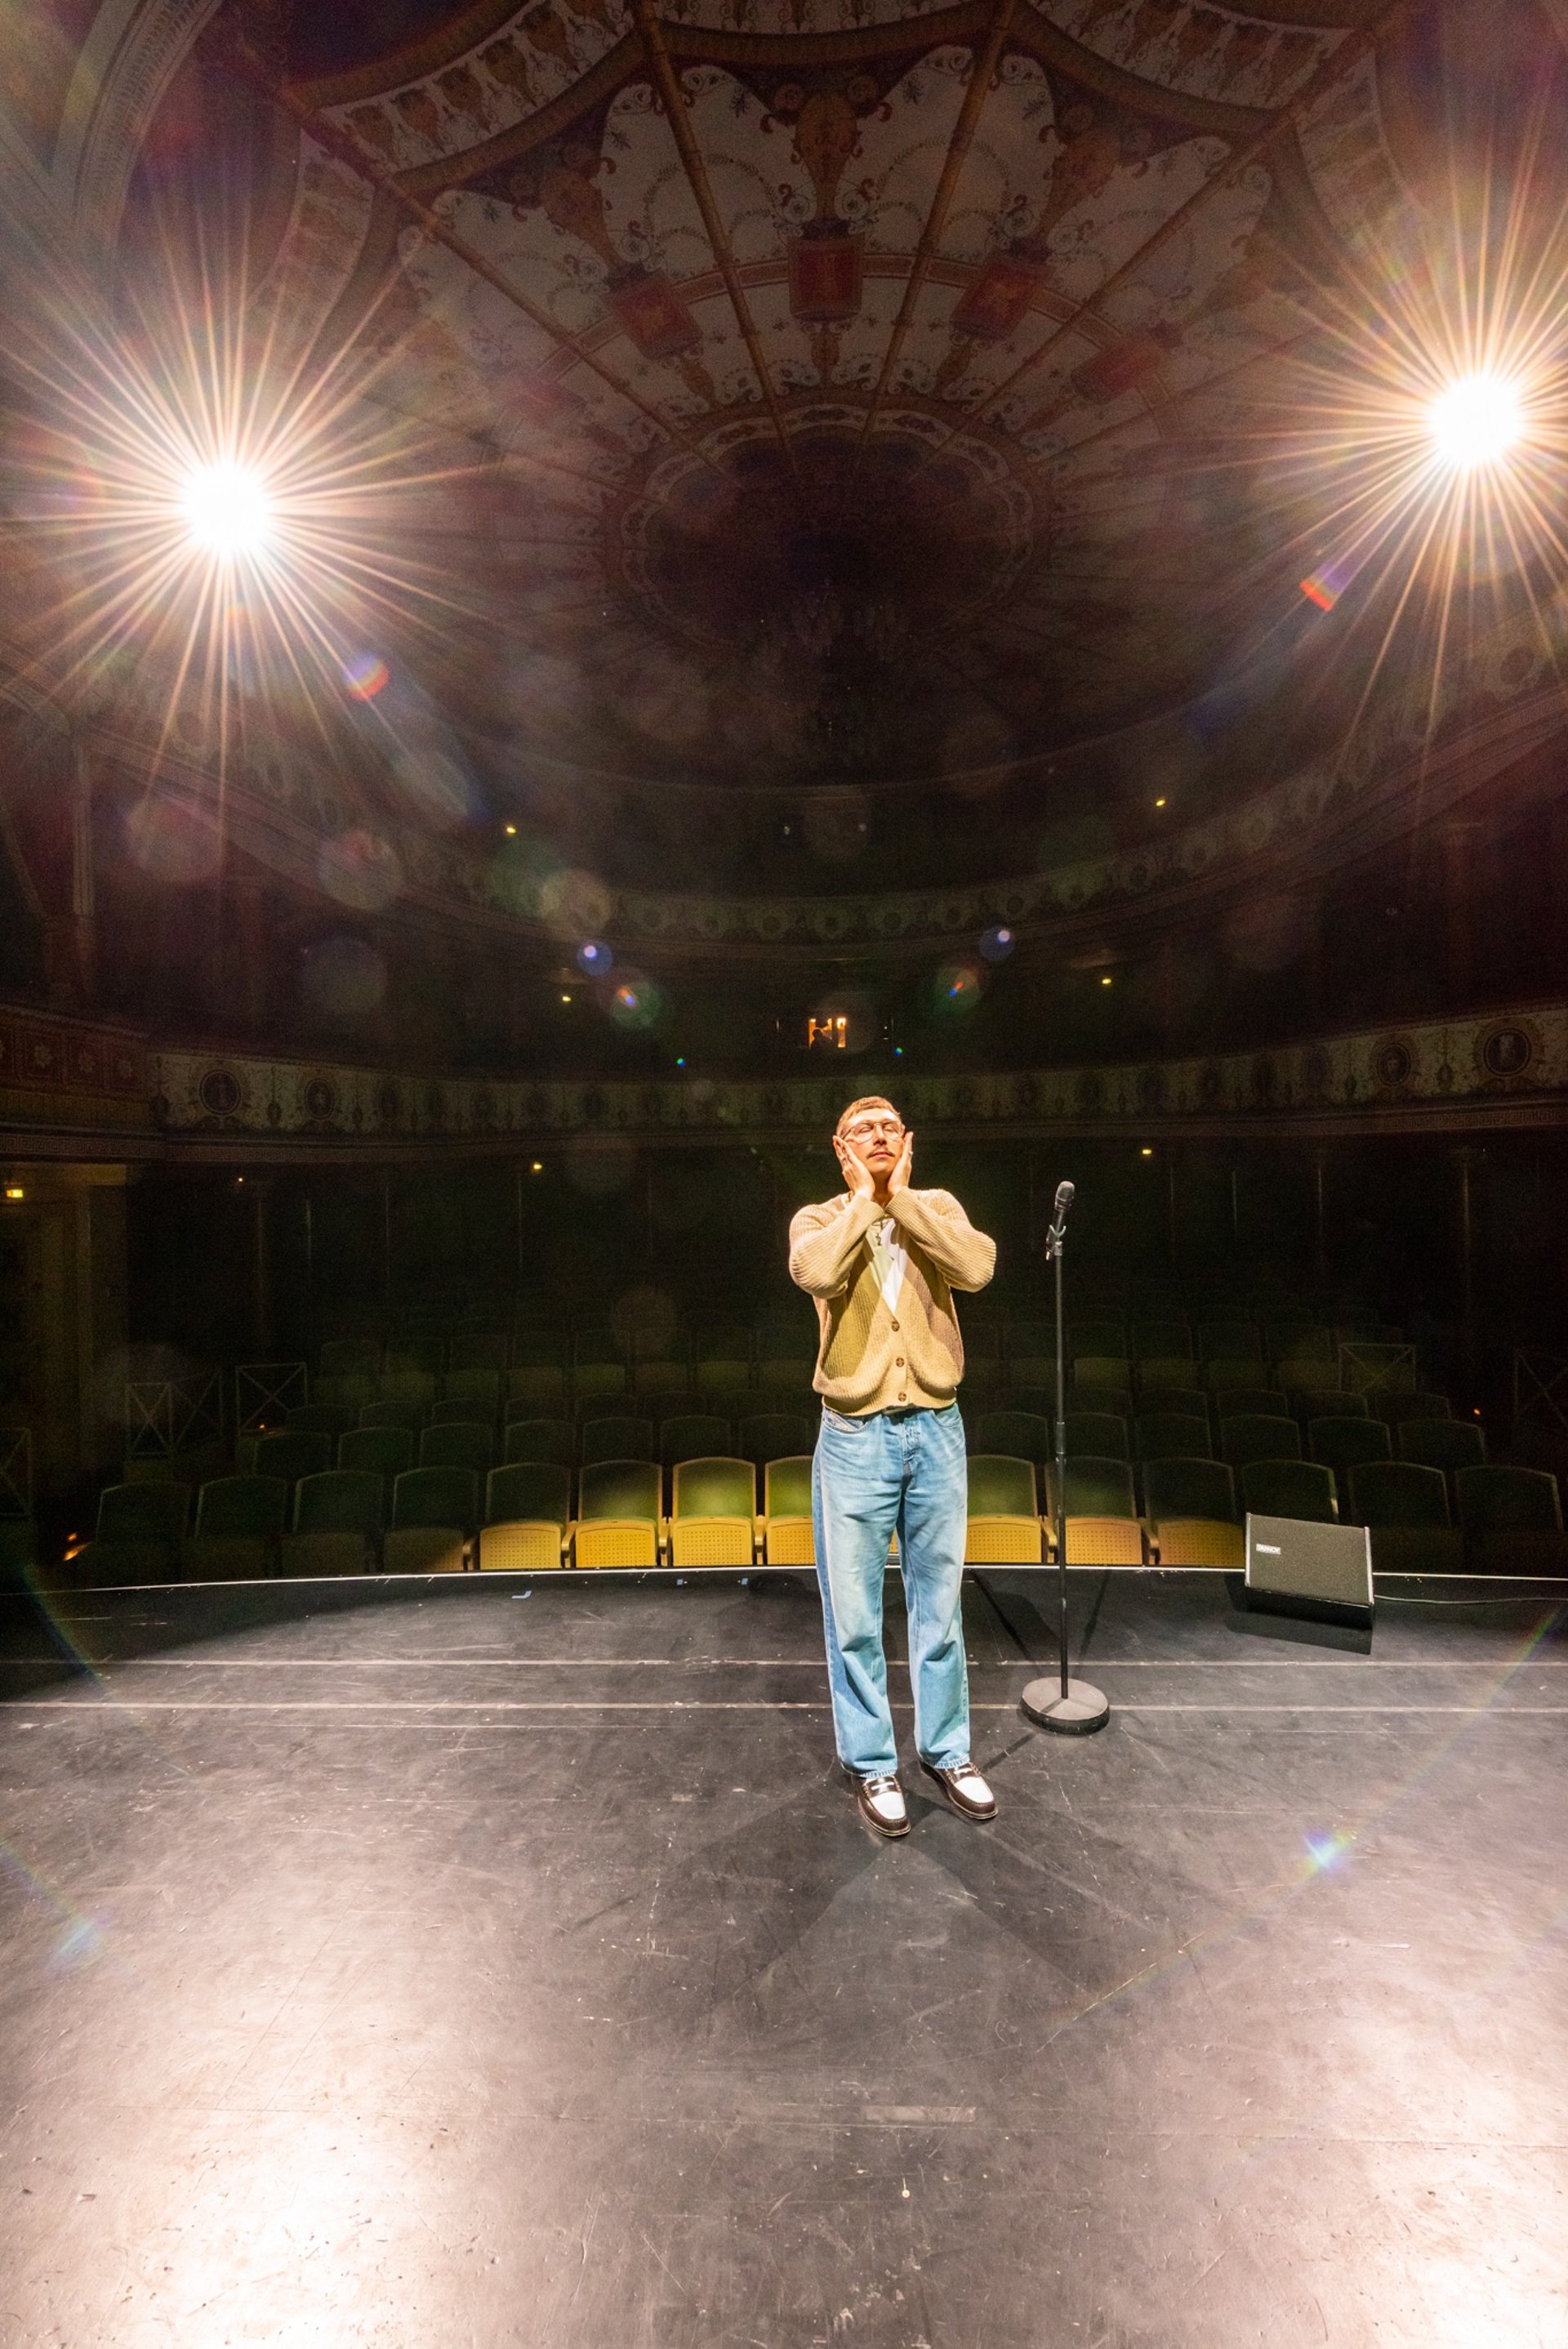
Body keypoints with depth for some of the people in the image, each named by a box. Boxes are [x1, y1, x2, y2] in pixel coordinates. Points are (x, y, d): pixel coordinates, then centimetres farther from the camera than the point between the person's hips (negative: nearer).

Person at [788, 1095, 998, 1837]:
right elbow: (813, 1272, -24)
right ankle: (870, 1762, 29)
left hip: (936, 1432, 2)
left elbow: (978, 1267, -17)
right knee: (854, 1616, 9)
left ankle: (947, 1750, 36)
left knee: (939, 1606, 17)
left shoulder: (938, 1209, 5)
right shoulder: (819, 1219, 0)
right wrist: (863, 1199, -12)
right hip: (855, 1438, -2)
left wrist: (900, 1196, -11)